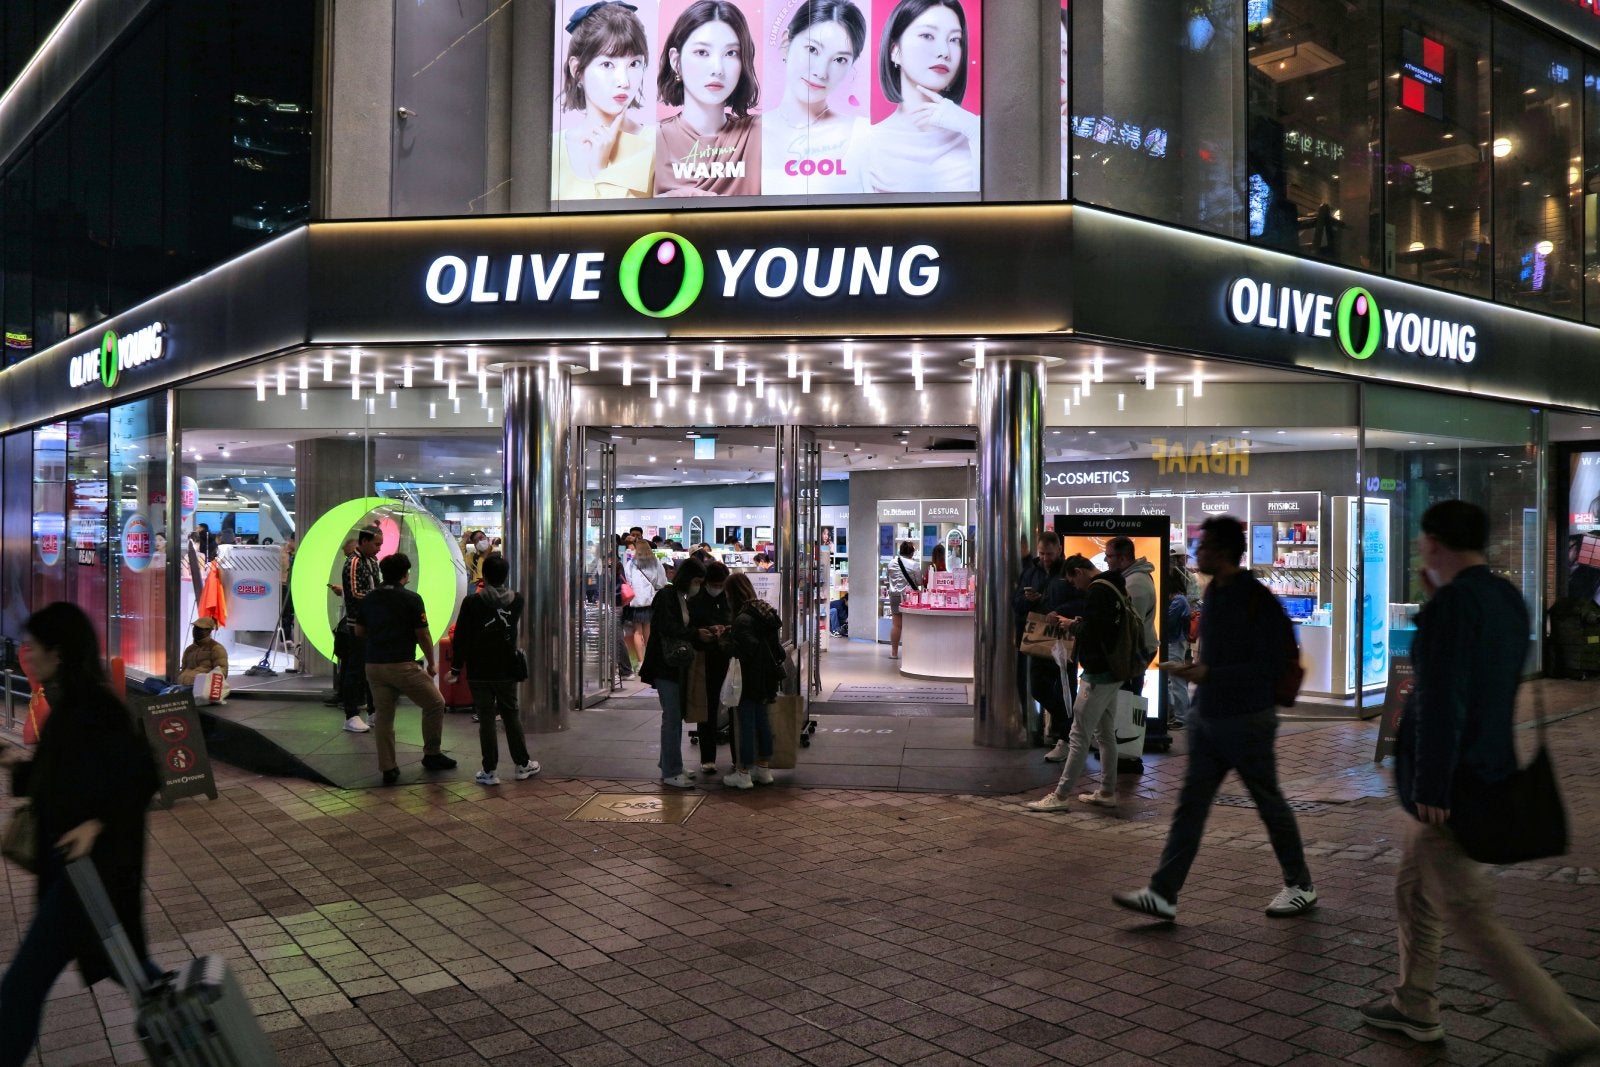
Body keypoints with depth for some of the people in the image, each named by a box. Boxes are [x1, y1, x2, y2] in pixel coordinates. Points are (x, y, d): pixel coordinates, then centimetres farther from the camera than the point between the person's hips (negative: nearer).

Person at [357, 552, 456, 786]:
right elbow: (423, 636, -7)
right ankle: (431, 755, 16)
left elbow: (359, 631, 15)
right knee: (435, 704, 11)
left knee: (383, 716, 11)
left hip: (374, 666, 6)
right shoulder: (411, 599, -7)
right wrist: (431, 664, 5)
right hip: (402, 665, -6)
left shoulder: (369, 599, 9)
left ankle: (388, 769, 10)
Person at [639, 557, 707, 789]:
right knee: (672, 718, -6)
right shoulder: (666, 596, -12)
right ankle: (671, 772, -1)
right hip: (666, 667, -9)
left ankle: (668, 764, 24)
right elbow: (667, 628, -24)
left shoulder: (683, 600, 15)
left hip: (678, 666, 9)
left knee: (675, 717, 14)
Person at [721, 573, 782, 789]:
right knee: (762, 720, 16)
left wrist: (729, 641, -9)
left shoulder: (743, 619, -20)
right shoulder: (766, 611, 7)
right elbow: (776, 643, 11)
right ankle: (764, 769, 25)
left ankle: (743, 774, 8)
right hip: (766, 677, 9)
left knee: (746, 724, 0)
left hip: (750, 680, -8)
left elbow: (748, 649, -24)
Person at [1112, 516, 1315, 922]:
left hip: (1246, 720, -8)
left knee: (1269, 803, 9)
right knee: (1190, 804, 5)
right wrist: (1194, 670, 7)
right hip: (1207, 717, 8)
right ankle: (1163, 893, 7)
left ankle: (1301, 886, 29)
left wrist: (1210, 674, -22)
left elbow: (1271, 664, -20)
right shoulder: (1214, 592, 8)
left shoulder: (1256, 600, -18)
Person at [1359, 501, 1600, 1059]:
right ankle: (1415, 1006, 32)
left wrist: (1430, 788, -19)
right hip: (1491, 772, 10)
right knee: (1413, 889, 21)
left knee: (1471, 915, -1)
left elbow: (1441, 703, -24)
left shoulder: (1451, 606, -21)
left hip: (1451, 784, -10)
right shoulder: (1507, 598, 7)